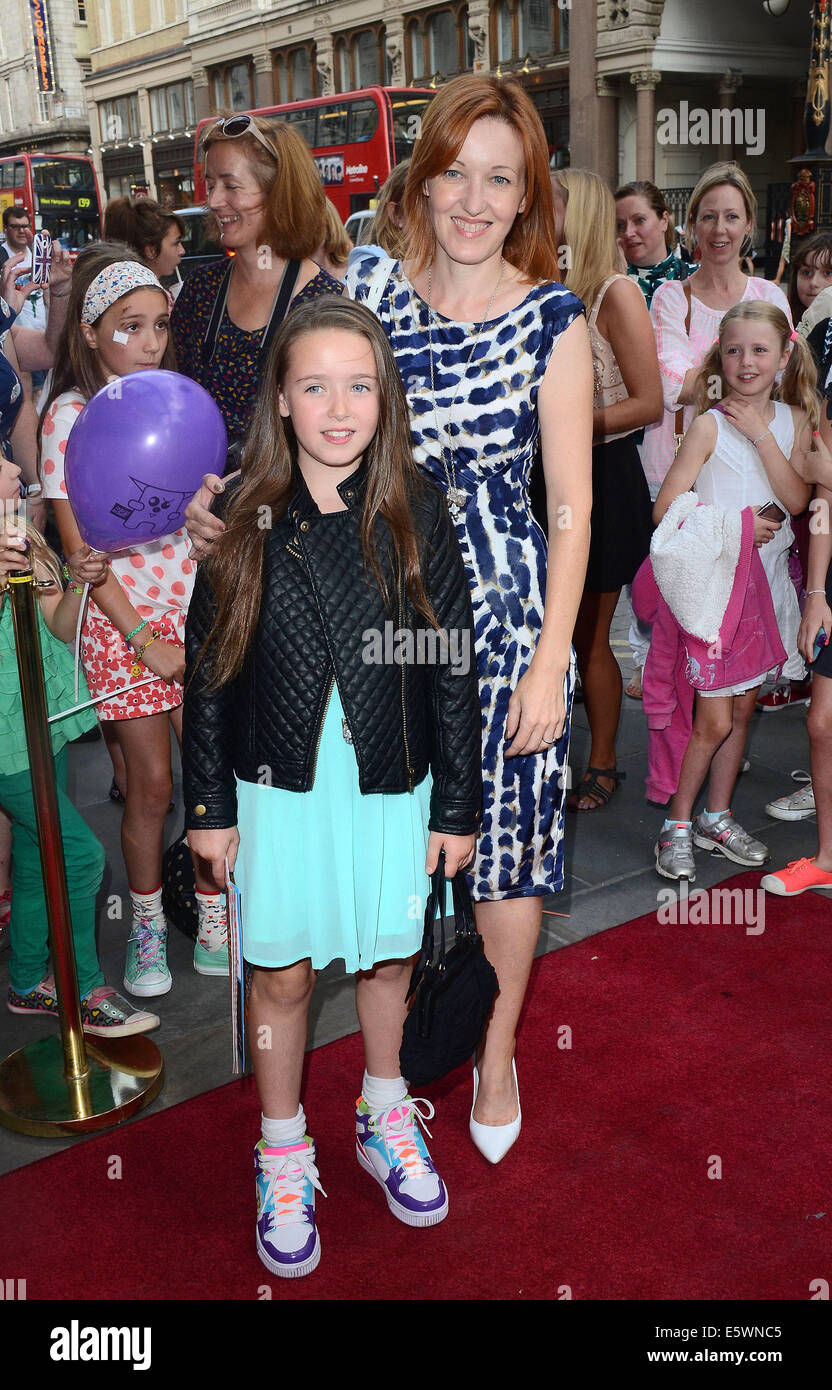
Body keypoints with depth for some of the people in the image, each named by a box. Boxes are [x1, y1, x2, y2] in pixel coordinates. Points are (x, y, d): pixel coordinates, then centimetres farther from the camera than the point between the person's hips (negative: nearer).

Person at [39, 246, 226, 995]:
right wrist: (144, 639, -12)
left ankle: (214, 929, 19)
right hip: (123, 622, -3)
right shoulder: (72, 414, -6)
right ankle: (148, 928, 24)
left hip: (194, 611, 4)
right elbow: (78, 544, -9)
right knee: (152, 784, 4)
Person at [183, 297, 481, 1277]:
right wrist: (208, 806, 0)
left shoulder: (417, 516, -7)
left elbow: (455, 668, -3)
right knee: (282, 973, 11)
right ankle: (284, 1154, 34)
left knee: (387, 958, 17)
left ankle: (384, 1116, 44)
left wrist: (457, 806, -2)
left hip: (393, 787, 1)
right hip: (279, 787, 0)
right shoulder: (244, 520, -6)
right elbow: (209, 671, -1)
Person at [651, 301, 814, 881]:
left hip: (767, 578, 5)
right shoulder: (710, 424, -10)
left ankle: (717, 818, 27)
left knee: (742, 707, 13)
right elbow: (667, 507, -14)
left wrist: (762, 435, -14)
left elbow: (796, 499, -8)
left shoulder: (793, 419, 5)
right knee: (714, 720, -4)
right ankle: (676, 825, 12)